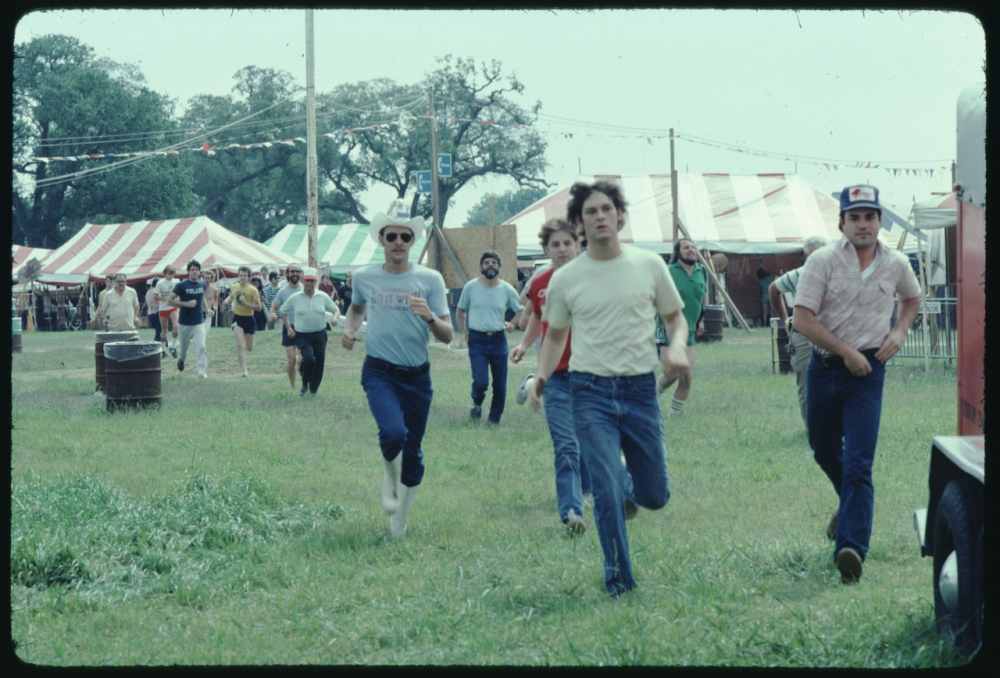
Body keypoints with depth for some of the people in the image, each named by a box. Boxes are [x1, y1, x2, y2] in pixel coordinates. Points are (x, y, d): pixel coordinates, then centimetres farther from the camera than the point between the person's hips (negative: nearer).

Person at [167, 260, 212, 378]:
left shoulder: (202, 284, 5)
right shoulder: (181, 285, -10)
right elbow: (169, 300, -12)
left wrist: (206, 309, 10)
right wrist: (186, 304, -20)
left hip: (199, 322, 2)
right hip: (185, 323, -2)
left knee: (201, 347, -15)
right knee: (183, 349, 13)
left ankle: (202, 372, -12)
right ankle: (180, 359, 47)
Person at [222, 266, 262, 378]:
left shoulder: (253, 290, -12)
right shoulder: (234, 287, 0)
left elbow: (259, 307, -14)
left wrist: (246, 303, -25)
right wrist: (226, 301, 2)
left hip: (249, 319, -1)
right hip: (237, 318, 1)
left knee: (249, 348, 10)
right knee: (239, 345, -15)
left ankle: (244, 348, 48)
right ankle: (244, 370, -12)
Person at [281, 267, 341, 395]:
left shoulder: (323, 297, 4)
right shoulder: (294, 298, 1)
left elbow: (336, 309, 11)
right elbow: (283, 312, 14)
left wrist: (335, 317, -12)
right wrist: (288, 327, 5)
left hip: (319, 335, 3)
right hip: (302, 335, -2)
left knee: (319, 363, 4)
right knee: (309, 357, -27)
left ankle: (313, 390, 23)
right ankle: (305, 384, -3)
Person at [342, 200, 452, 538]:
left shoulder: (430, 280, -2)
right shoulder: (365, 278, 1)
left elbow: (447, 336, -5)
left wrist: (430, 317, -24)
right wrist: (349, 329, 6)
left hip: (417, 376, 1)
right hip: (379, 372, -1)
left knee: (413, 450, 8)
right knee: (393, 432, -26)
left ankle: (400, 523, 26)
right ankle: (389, 477, 7)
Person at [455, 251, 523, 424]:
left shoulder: (507, 290, 1)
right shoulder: (471, 287, 0)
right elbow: (460, 311, 13)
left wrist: (512, 324, -8)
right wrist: (462, 332, 2)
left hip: (499, 340, 2)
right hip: (477, 340, -2)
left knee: (500, 385, 4)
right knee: (480, 382, -14)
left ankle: (494, 419, 22)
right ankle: (477, 404, 19)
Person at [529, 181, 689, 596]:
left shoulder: (649, 265, 2)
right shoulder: (565, 280, 2)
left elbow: (675, 316, 13)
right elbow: (556, 335, 16)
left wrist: (677, 347, -9)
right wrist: (541, 377, 0)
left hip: (641, 389, 1)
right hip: (591, 392, -1)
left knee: (654, 497, 8)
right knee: (606, 492, -12)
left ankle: (628, 483, 44)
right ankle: (618, 578, 4)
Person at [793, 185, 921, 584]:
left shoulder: (896, 265, 2)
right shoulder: (823, 261, -7)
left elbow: (912, 298, 25)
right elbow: (803, 319, -12)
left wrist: (899, 332, 6)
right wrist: (846, 352, -14)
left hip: (868, 371, -1)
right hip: (824, 368, 1)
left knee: (858, 464, -13)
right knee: (824, 451, 18)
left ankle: (851, 548, -23)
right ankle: (852, 505, 48)